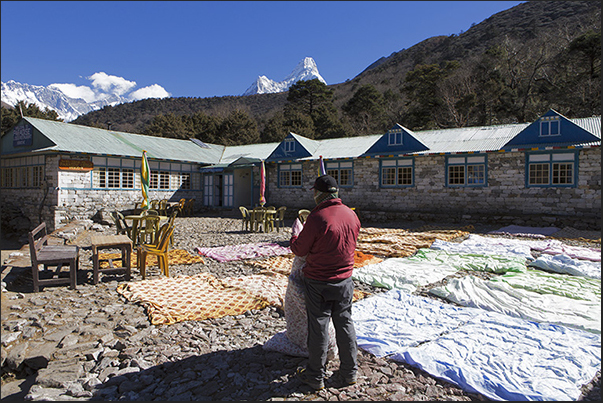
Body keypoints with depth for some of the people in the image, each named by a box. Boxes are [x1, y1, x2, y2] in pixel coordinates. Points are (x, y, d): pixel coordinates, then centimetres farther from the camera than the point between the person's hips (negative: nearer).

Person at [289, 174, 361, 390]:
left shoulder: (316, 218, -22)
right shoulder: (351, 214, -2)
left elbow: (299, 250, -11)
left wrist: (296, 232, 9)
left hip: (318, 282, -5)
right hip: (344, 280, 5)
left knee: (318, 327, 8)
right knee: (345, 324, 17)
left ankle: (316, 376, 24)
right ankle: (349, 372, 32)